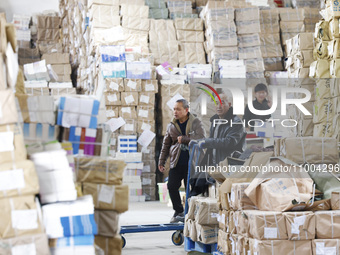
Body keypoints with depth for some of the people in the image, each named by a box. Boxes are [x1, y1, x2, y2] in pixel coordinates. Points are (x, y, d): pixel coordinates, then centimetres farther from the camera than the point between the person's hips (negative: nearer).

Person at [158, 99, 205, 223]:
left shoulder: (195, 123, 1)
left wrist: (183, 139, -14)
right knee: (172, 186, -6)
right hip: (176, 163, 3)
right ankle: (179, 212, 10)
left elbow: (201, 137, -16)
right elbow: (165, 145, 19)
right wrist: (161, 162, 16)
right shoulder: (171, 126, 13)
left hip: (192, 162, -3)